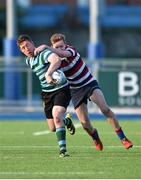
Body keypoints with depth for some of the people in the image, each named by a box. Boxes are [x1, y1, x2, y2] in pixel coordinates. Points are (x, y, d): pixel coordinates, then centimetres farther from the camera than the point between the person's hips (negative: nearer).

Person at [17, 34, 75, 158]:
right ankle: (67, 121, 45)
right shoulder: (29, 61, 8)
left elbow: (57, 60, -43)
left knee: (57, 117, -29)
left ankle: (63, 150, -26)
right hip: (47, 93, 8)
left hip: (61, 90, -8)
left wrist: (48, 74, -52)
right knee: (53, 128, 12)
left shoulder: (43, 53, -20)